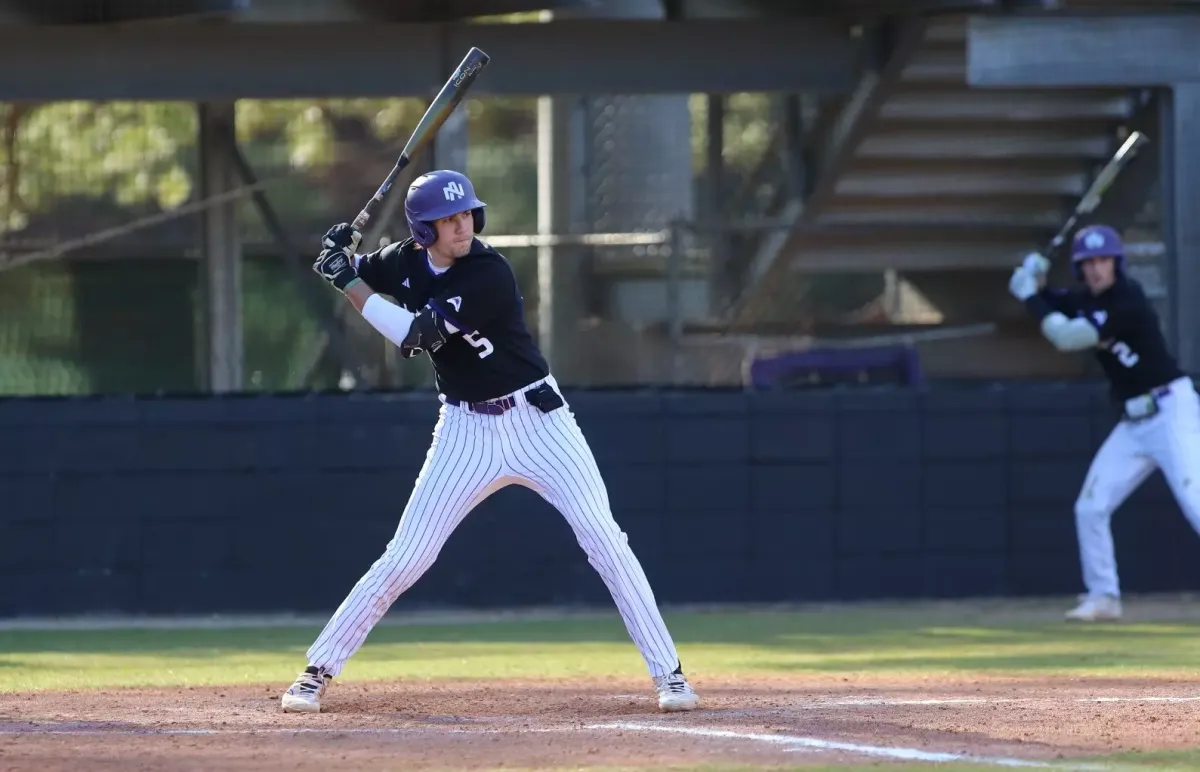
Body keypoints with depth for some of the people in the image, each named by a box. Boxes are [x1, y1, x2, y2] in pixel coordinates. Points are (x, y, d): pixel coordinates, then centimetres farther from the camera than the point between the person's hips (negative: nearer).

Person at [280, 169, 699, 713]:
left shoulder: (489, 275, -22)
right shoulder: (407, 262, -2)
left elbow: (414, 336, -25)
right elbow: (352, 275, 16)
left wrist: (348, 281, -18)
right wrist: (342, 257, -8)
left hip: (537, 421, -4)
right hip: (466, 431, 4)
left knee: (604, 540, -12)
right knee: (404, 559, -1)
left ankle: (668, 672, -6)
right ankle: (318, 671, 9)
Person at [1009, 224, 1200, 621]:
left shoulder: (1127, 303, -21)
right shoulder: (1087, 300, 5)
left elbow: (1066, 337, -22)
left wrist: (1030, 296, -11)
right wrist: (1034, 284, -3)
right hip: (1134, 422, 9)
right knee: (1090, 508, 8)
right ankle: (1103, 596, 19)